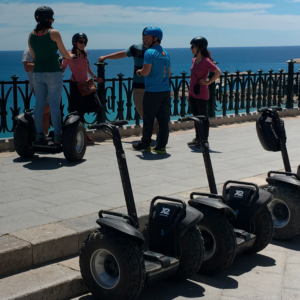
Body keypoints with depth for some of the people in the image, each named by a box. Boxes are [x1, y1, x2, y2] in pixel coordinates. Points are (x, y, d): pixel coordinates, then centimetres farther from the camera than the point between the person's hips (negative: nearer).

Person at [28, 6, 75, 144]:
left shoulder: (31, 35, 7)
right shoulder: (54, 33, -8)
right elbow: (64, 53, 0)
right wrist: (71, 56, 23)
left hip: (37, 72, 5)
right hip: (53, 72, -5)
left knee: (39, 104, 9)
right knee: (54, 105, -4)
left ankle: (39, 134, 11)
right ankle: (57, 136, -2)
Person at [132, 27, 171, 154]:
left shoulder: (150, 52, -11)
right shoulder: (166, 53, 14)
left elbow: (146, 71, -18)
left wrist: (139, 72, 2)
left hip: (152, 91, -7)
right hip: (165, 91, 7)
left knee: (148, 119, 5)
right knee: (163, 119, 5)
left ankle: (145, 144, 16)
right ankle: (161, 146, 7)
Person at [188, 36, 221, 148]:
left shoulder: (206, 61, -15)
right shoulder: (194, 60, 9)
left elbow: (218, 72, -22)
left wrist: (208, 82, -18)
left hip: (201, 94, -8)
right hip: (192, 93, 8)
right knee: (196, 116, 14)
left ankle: (205, 140, 7)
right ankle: (198, 138, 23)